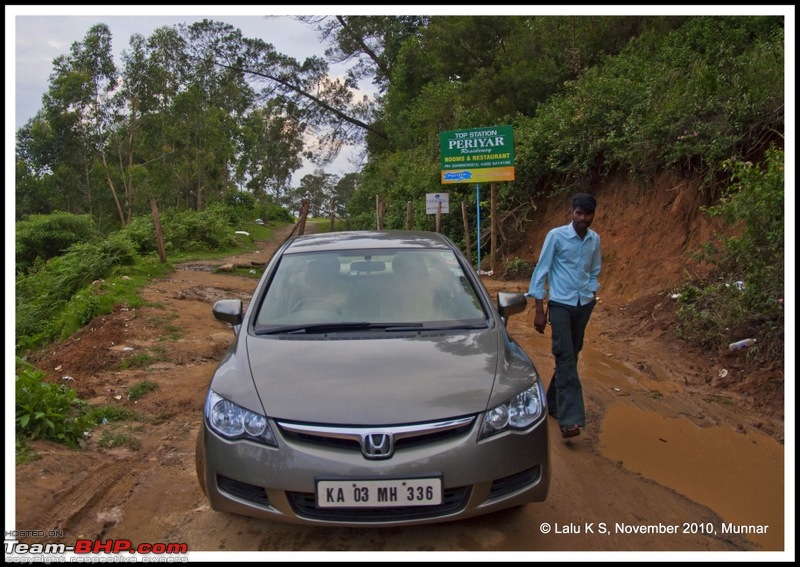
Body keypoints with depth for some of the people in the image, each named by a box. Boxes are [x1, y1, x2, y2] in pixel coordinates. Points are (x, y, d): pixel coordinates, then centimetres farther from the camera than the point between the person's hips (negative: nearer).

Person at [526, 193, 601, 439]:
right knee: (565, 358, -12)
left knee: (571, 357, 10)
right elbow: (541, 271, -7)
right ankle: (570, 418, -14)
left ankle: (553, 402, 27)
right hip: (560, 304, -5)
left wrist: (592, 293, 3)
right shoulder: (556, 236, -9)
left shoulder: (595, 240, 6)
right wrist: (539, 310, -9)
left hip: (584, 305, 5)